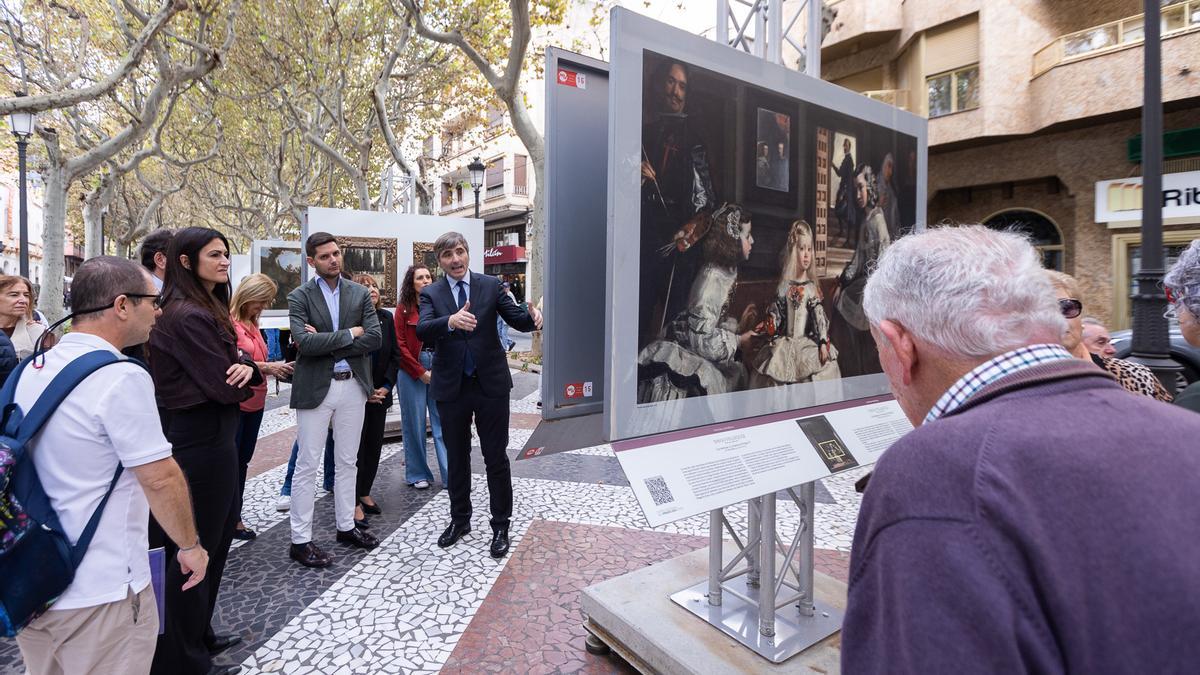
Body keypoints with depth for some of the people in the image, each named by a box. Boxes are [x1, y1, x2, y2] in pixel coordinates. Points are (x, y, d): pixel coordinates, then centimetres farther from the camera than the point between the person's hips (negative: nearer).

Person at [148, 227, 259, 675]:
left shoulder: (209, 309, 12)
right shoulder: (187, 315, -19)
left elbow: (231, 366, 9)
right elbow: (224, 388, -22)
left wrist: (245, 368, -13)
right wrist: (245, 374, -1)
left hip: (213, 437, 10)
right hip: (201, 442, -10)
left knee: (216, 540, 21)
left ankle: (199, 635, 38)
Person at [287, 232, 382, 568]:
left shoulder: (360, 294, 5)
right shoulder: (299, 297, -3)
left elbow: (374, 338, -7)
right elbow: (304, 342, -18)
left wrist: (326, 343, -13)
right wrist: (349, 333, -13)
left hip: (353, 385, 3)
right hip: (315, 388, -3)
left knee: (347, 462, 14)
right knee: (307, 465, 3)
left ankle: (346, 526, 28)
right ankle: (300, 540, 15)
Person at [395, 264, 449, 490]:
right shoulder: (404, 308, 2)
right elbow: (400, 345, -3)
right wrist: (420, 372, -7)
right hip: (412, 369, -2)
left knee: (443, 420, 0)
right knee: (414, 422, 5)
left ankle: (451, 474, 6)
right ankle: (417, 474, 19)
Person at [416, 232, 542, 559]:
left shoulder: (490, 285, 1)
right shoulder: (431, 293, 2)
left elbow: (516, 318, -5)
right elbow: (422, 331, -16)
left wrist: (532, 318, -29)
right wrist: (450, 321, -37)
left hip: (490, 383, -1)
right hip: (451, 386, 2)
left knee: (496, 458, 5)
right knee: (456, 457, 16)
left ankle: (500, 525, 21)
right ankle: (460, 519, 35)